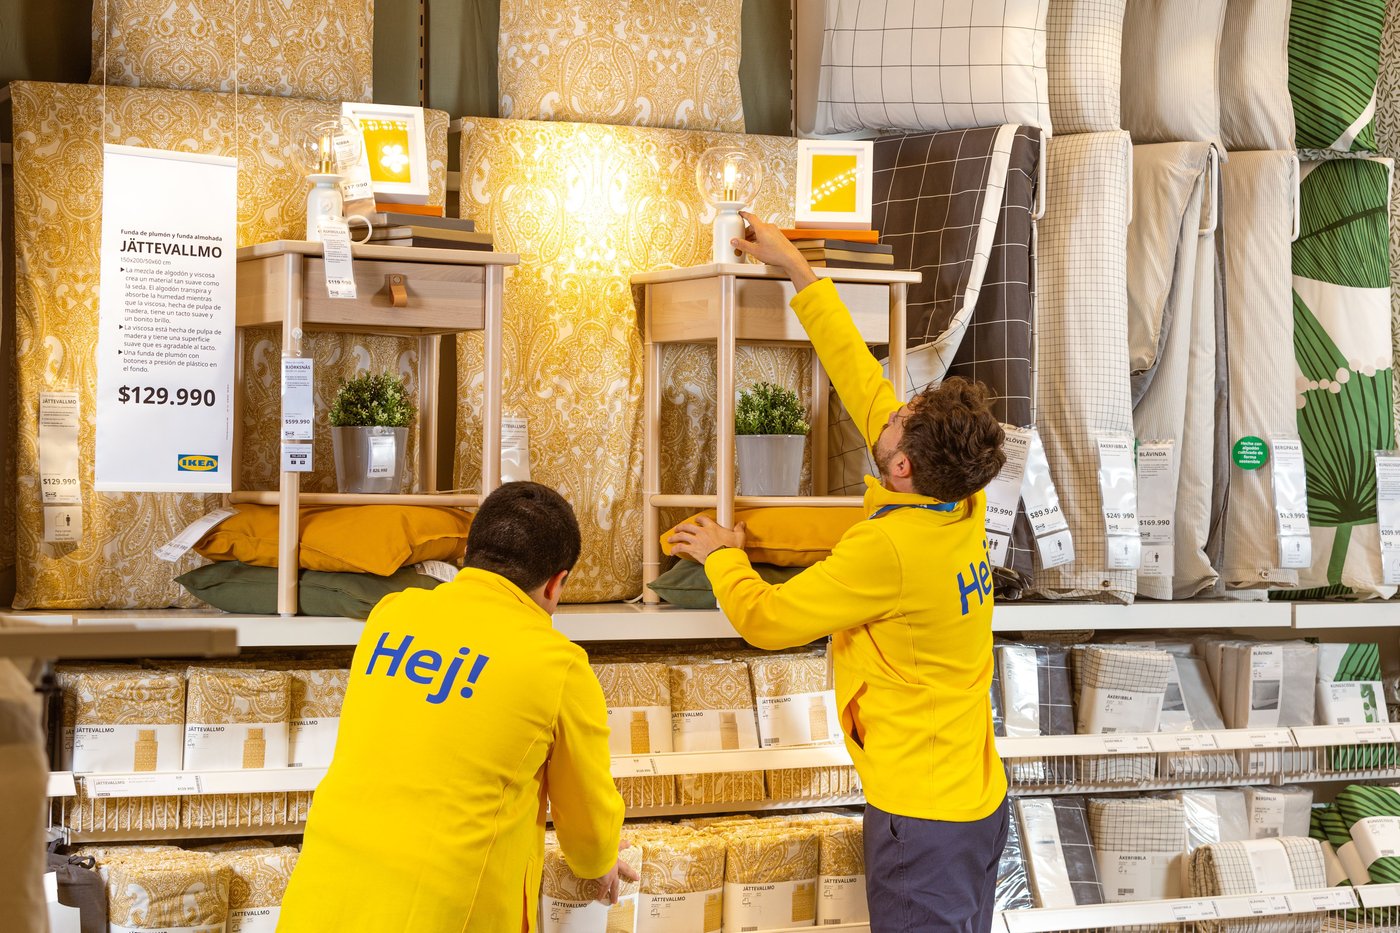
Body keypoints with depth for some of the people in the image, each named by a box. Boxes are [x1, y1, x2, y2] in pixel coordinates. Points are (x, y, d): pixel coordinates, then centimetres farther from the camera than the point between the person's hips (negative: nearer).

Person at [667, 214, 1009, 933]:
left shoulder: (888, 549, -24)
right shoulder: (966, 509, -1)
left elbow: (764, 620, -13)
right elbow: (864, 383, 7)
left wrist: (720, 554, 8)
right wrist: (798, 271, 13)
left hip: (922, 818, -8)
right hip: (981, 802, 8)